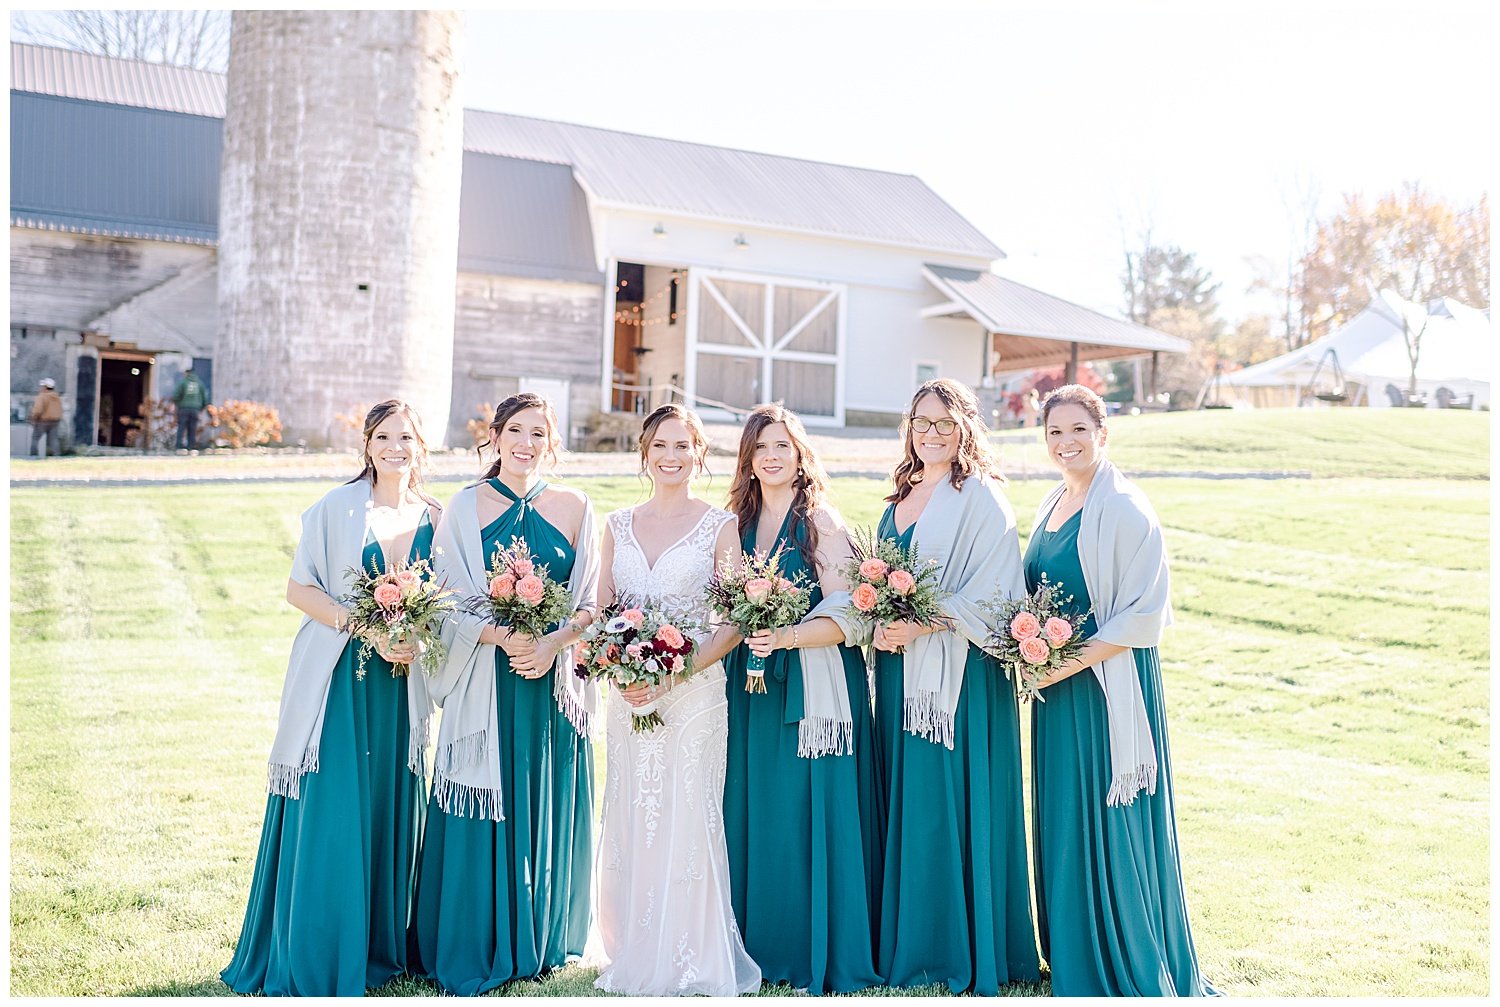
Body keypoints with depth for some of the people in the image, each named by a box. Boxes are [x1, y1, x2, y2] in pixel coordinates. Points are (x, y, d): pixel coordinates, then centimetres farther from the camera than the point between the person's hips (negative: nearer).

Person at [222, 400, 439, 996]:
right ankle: (315, 961, 12)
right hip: (338, 683, -4)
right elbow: (299, 589, -6)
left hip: (401, 688, 4)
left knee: (389, 817, 10)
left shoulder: (433, 518, 7)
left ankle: (380, 948, 25)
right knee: (329, 819, -1)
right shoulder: (338, 509, -4)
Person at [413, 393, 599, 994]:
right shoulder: (466, 507, 3)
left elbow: (591, 600, 4)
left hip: (554, 681, 1)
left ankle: (541, 944, 25)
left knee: (548, 807, 8)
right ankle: (471, 954, 15)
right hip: (484, 680, -1)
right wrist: (501, 636, -17)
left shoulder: (574, 508, 6)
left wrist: (553, 642, -13)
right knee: (482, 812, 2)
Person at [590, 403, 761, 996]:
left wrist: (673, 676, -15)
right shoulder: (618, 526, 10)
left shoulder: (719, 526, -1)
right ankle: (631, 957, 20)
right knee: (628, 825, 7)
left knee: (687, 821, -3)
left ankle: (691, 963, 10)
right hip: (627, 695, 4)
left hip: (694, 694, -3)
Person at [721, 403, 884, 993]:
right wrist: (744, 637, 0)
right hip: (748, 687, 5)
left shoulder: (823, 524, -5)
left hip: (810, 685, -5)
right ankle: (760, 947, 21)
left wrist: (785, 638, -25)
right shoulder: (739, 523, 12)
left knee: (810, 818, -2)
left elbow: (844, 616, -11)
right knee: (751, 816, 7)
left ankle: (824, 959, 10)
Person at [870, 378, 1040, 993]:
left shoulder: (981, 498, -6)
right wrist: (880, 625, 1)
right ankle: (909, 941, 20)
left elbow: (992, 588, -15)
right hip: (899, 666, 7)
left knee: (953, 800, -3)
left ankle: (967, 951, 8)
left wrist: (923, 624, -20)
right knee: (906, 799, 10)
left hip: (958, 669, -7)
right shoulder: (901, 497, 16)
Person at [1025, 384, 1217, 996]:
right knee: (1062, 819, 13)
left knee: (1109, 820, -1)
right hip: (1056, 691, 8)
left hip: (1107, 684, -8)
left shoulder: (1125, 510, -13)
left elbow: (1144, 615, -17)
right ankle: (1073, 954, 27)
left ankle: (1133, 970, 14)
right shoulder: (1052, 505, 12)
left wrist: (1069, 663, -19)